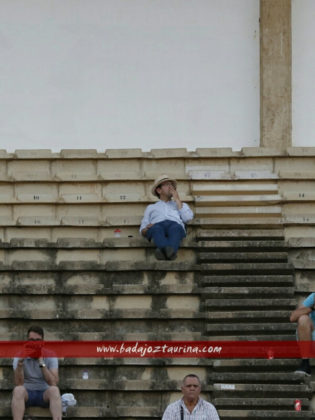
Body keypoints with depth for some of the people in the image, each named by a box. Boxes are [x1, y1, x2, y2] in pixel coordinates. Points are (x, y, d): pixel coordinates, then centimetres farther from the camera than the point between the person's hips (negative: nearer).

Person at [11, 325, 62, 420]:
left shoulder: (50, 357, -5)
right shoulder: (19, 357, -5)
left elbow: (53, 383, -17)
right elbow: (19, 384, -17)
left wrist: (42, 363, -27)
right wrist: (19, 364, -33)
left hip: (44, 394, 0)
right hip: (26, 394, 0)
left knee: (54, 390, -33)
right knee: (18, 390, -34)